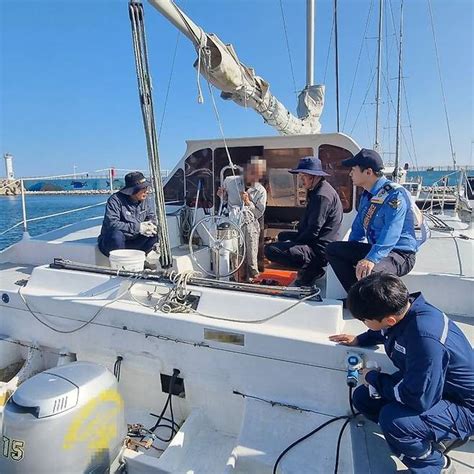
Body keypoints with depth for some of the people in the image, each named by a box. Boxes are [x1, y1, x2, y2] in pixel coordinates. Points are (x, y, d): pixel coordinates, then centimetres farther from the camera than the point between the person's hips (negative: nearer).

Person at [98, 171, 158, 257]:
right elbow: (112, 223, -28)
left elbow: (152, 218, 9)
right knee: (117, 235, -39)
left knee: (156, 233, -16)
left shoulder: (145, 200, 2)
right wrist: (137, 227, -29)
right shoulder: (115, 200, -17)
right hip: (111, 241, -5)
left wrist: (150, 226, -18)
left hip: (133, 243, 5)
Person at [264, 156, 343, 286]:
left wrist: (295, 243, -10)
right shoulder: (317, 191, 15)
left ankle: (310, 268, -8)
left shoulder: (322, 195, -19)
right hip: (315, 241, 12)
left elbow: (313, 231, -22)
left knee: (270, 250, -22)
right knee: (282, 236, 32)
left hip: (319, 250, -12)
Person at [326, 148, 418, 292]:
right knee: (333, 249, -4)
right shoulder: (366, 195, 11)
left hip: (400, 254, -9)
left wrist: (371, 259, -42)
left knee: (369, 272, -39)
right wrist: (349, 253, 16)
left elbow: (391, 233, -30)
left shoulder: (394, 194, -17)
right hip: (376, 250, 9)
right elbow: (358, 227, 21)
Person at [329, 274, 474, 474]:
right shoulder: (402, 307, -12)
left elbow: (419, 399, -33)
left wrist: (374, 378, -18)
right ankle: (434, 436, 14)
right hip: (426, 386, 8)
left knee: (392, 418, -31)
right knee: (362, 397, 1)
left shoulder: (426, 337, -38)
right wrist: (359, 340, 5)